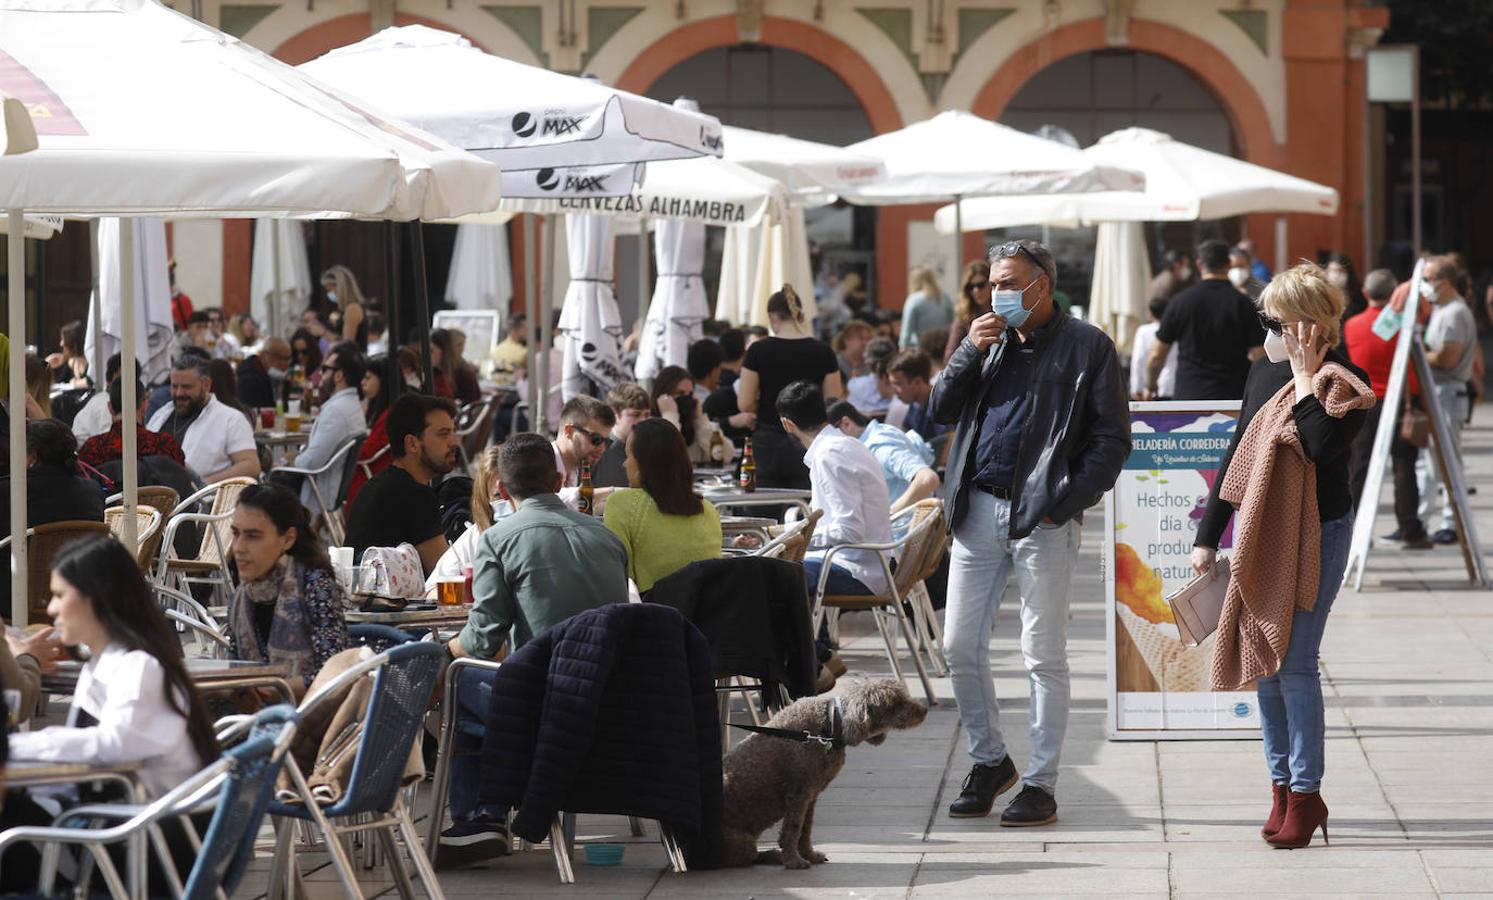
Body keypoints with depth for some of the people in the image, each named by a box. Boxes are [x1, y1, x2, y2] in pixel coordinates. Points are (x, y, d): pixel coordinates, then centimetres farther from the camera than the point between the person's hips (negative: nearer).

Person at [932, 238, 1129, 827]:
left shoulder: (1086, 346, -1)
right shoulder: (991, 339, 15)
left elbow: (1112, 438, -5)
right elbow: (942, 412, 10)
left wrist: (1064, 502, -13)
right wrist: (970, 352, -4)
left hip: (1044, 518, -5)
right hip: (978, 509, 5)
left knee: (1044, 656, -1)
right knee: (960, 645, 6)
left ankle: (1041, 784, 5)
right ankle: (989, 761, 23)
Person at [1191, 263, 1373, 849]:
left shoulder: (1346, 384, -9)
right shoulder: (1264, 374, 10)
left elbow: (1319, 446, -25)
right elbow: (1237, 454, 15)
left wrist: (1306, 375, -17)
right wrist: (1208, 535, 14)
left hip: (1317, 535, -6)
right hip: (1262, 536, 6)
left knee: (1294, 663, -10)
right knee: (1263, 660, 5)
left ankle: (1306, 793, -2)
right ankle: (1283, 787, 13)